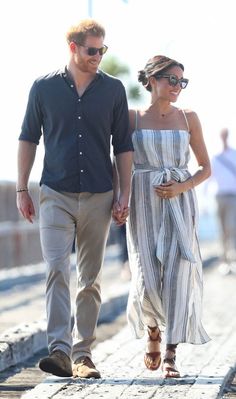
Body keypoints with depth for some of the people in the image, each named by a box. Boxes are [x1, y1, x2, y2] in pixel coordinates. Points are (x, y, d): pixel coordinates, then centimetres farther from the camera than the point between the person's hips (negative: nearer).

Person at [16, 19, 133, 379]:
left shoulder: (113, 89, 6)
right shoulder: (45, 87, 3)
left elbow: (123, 145, 8)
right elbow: (28, 139, 9)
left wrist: (125, 194, 2)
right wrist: (22, 190, 4)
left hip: (98, 197, 2)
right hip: (56, 195, -1)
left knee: (90, 279, 5)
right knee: (56, 269, -15)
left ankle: (83, 353, 13)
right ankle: (60, 350, -21)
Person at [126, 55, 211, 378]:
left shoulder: (188, 118, 6)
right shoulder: (133, 118, 3)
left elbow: (206, 167, 9)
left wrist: (182, 187, -8)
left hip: (179, 203, 1)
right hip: (144, 204, -1)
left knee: (177, 274, -9)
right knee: (147, 277, -7)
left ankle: (170, 355, -4)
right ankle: (153, 333, 25)